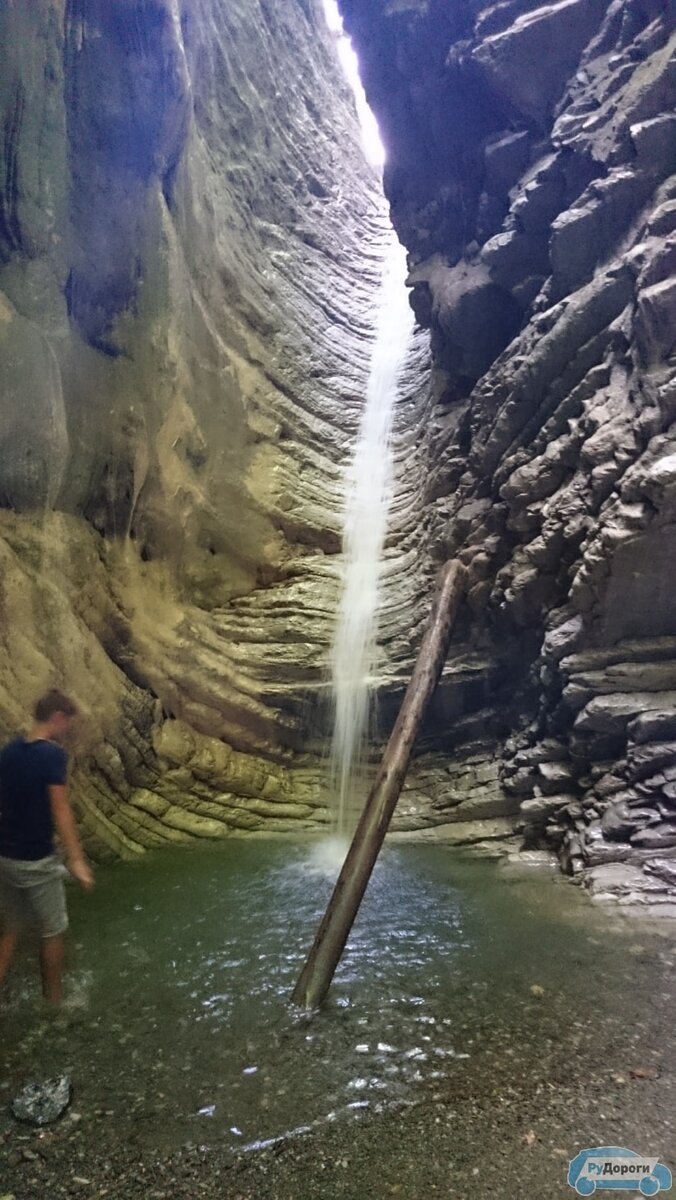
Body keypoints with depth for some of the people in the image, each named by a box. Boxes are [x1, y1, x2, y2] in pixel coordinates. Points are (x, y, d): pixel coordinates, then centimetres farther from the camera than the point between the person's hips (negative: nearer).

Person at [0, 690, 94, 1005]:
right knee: (52, 931, 13)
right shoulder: (52, 754, -19)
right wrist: (76, 860, -25)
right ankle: (53, 997, 27)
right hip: (36, 860, -7)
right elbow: (60, 810, -24)